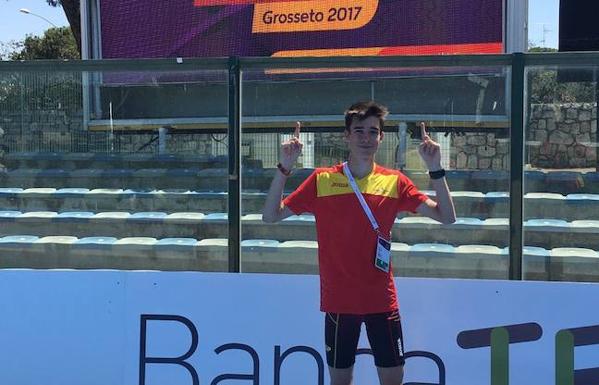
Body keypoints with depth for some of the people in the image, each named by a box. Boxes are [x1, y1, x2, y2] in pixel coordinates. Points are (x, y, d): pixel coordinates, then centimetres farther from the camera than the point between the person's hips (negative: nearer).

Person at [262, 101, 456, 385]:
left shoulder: (394, 182, 1)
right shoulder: (322, 180, -2)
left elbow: (446, 216, -1)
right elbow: (271, 216, -3)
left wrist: (435, 169, -13)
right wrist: (284, 168, -14)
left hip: (382, 301, 1)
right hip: (339, 301, -1)